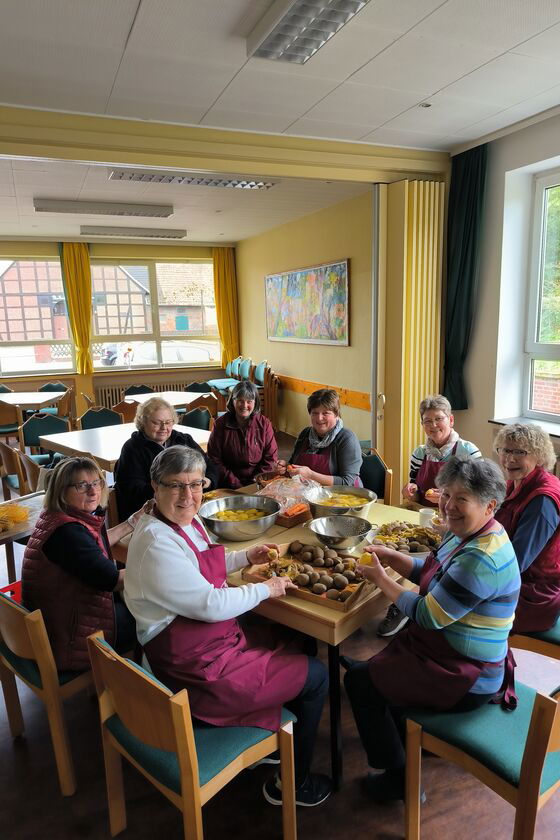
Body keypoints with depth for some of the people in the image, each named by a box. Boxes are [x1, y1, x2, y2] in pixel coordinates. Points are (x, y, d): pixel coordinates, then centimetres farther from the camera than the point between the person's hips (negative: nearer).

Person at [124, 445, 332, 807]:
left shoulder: (187, 521, 2)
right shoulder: (157, 542, -27)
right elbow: (210, 604, -28)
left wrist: (247, 556, 9)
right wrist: (264, 589, -15)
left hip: (218, 638, 10)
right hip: (197, 665, -10)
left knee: (294, 641, 24)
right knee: (315, 677, 1)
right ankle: (292, 784, 22)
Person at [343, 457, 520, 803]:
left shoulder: (482, 559, -32)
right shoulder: (464, 534, -1)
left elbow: (428, 616, -27)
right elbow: (432, 573, 11)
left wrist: (382, 579, -15)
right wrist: (393, 557, -7)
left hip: (465, 682, -10)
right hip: (447, 651, 10)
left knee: (359, 681, 0)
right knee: (378, 663, 25)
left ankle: (399, 778, 17)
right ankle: (405, 738, 44)